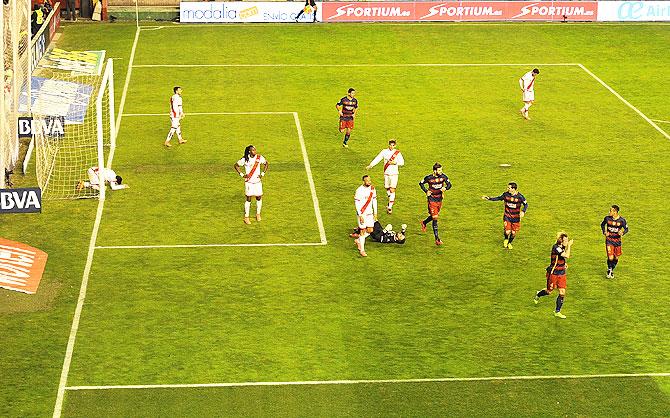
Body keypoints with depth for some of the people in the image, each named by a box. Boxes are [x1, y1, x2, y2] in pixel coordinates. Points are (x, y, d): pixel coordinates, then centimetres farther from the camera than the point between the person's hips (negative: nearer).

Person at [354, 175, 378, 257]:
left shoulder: (372, 188, 1)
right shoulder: (359, 190, -18)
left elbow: (374, 200, 11)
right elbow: (356, 203, -16)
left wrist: (375, 213, 10)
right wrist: (360, 215, -18)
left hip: (369, 213, 6)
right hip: (362, 213, -6)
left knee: (370, 230, 5)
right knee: (363, 231, -2)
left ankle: (358, 240, 30)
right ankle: (361, 250, 9)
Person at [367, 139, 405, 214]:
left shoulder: (397, 153, -3)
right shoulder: (384, 152, 1)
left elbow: (402, 162, -1)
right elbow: (377, 159, -3)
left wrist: (395, 162, -18)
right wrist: (370, 165, -12)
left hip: (394, 174, -2)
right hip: (386, 174, 2)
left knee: (392, 190, -11)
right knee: (387, 189, 12)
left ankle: (390, 207, -10)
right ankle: (391, 202, 36)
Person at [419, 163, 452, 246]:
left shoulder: (443, 176, -6)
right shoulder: (429, 178, -13)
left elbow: (449, 184, -1)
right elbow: (421, 183, 3)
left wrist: (445, 188, -24)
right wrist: (426, 191, -10)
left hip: (439, 199, 5)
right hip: (432, 200, -5)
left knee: (434, 216, 17)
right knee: (435, 218, -10)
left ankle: (424, 222, 50)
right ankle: (437, 239, -8)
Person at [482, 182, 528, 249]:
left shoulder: (519, 196, -17)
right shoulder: (506, 194, -9)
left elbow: (526, 204, -5)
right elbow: (498, 198, 7)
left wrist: (523, 211, -24)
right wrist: (489, 198, 0)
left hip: (516, 218, -1)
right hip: (507, 216, 1)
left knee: (513, 233, 6)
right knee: (507, 231, -13)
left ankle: (509, 243, 37)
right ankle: (506, 239, 23)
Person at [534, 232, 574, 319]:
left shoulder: (562, 247, 4)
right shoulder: (556, 248, -23)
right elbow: (567, 256, -35)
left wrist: (564, 264, 7)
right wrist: (569, 245, -28)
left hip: (562, 273, 7)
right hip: (553, 273, -7)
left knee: (562, 293, 1)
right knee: (549, 291, 11)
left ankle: (557, 312, 13)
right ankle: (538, 295, 45)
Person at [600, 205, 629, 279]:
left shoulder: (622, 220, -11)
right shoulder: (607, 218, -7)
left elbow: (626, 229, 0)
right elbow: (602, 224, 12)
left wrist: (622, 233, -22)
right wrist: (604, 232, -4)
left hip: (617, 240, 1)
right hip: (609, 240, -1)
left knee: (616, 258, 8)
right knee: (610, 258, -13)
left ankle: (612, 270, 33)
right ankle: (609, 270, 14)